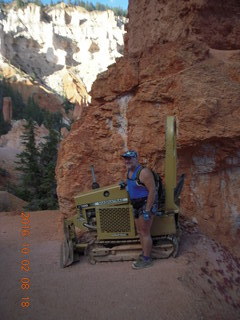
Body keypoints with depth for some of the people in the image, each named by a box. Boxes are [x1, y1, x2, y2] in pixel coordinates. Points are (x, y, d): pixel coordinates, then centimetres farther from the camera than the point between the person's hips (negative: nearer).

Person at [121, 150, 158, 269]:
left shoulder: (143, 172, -21)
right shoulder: (129, 171, 8)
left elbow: (152, 191, -23)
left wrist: (147, 211, -24)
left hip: (146, 204, -9)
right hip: (137, 205, 9)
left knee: (145, 233, 0)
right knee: (140, 232, 17)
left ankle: (146, 259, 14)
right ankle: (144, 254, 32)